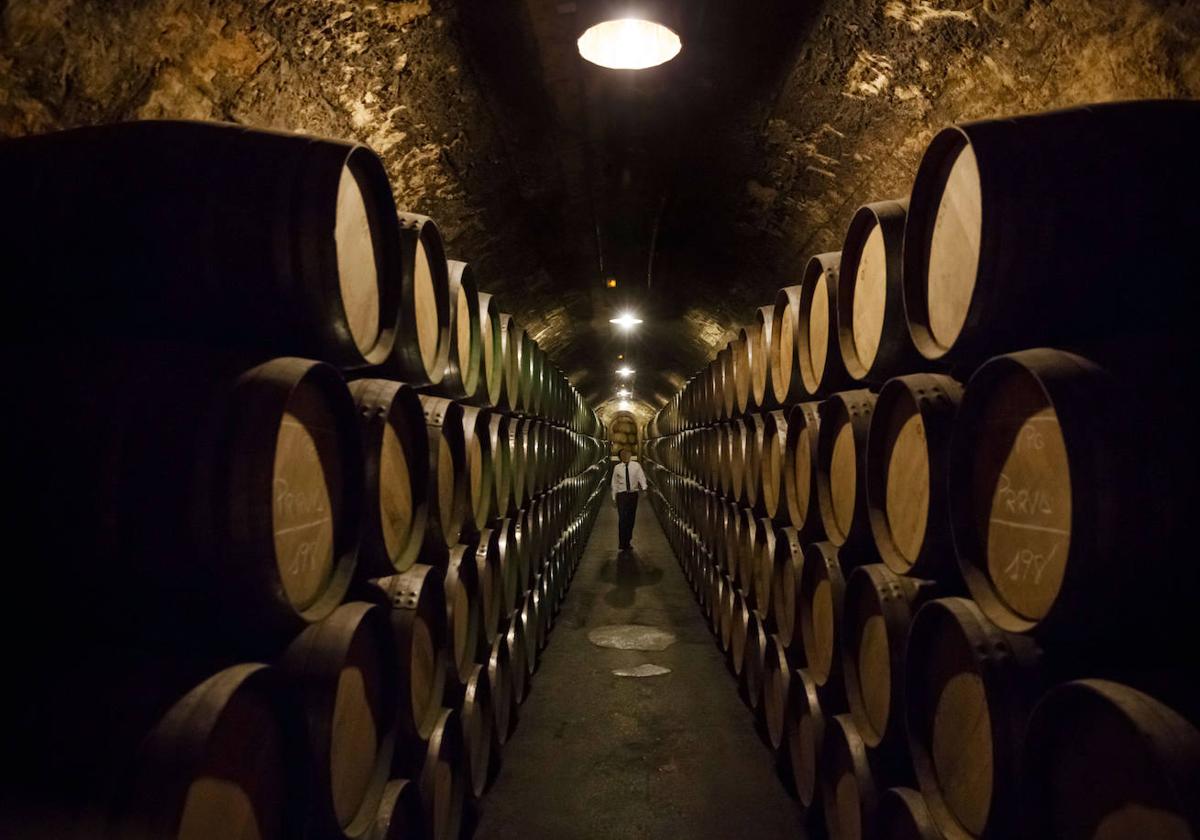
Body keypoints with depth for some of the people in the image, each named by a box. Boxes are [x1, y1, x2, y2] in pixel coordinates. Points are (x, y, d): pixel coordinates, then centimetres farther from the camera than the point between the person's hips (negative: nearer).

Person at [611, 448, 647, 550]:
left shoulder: (636, 466, 2)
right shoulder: (617, 468, 2)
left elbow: (641, 477, -6)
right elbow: (614, 483, 7)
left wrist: (644, 488, -24)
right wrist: (614, 497, 5)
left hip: (633, 494, 2)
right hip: (621, 495, -2)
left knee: (631, 518, 8)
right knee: (622, 518, -10)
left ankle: (628, 541, 23)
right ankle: (623, 543, -6)